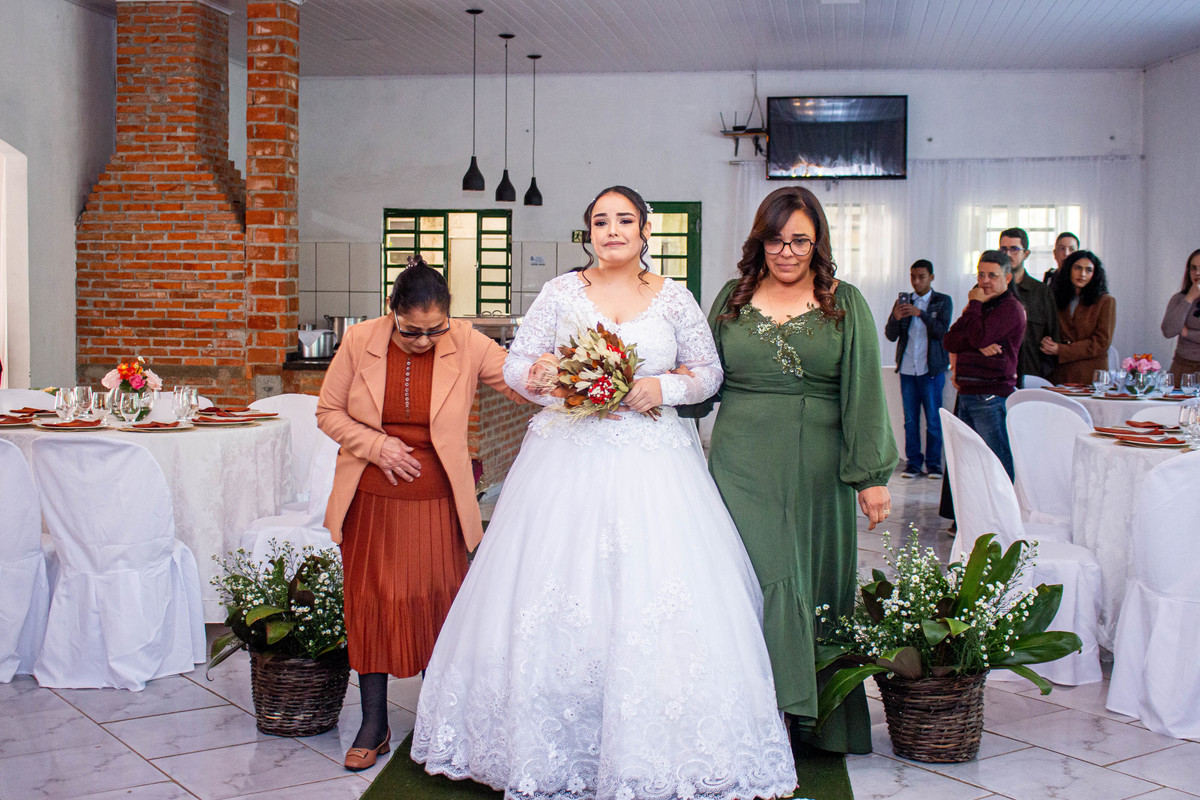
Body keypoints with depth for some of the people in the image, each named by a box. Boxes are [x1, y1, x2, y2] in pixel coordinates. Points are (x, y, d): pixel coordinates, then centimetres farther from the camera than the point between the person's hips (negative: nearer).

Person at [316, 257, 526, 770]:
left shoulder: (467, 344, -8)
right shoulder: (359, 342, -6)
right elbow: (328, 412, 2)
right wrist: (375, 444, -13)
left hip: (437, 502, 0)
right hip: (370, 498, 1)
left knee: (437, 602, 5)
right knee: (371, 601, 6)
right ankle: (374, 724, 20)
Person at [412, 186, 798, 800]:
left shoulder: (673, 299, 7)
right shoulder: (560, 293, 6)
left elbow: (710, 371, 12)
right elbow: (515, 364, 8)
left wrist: (665, 387, -7)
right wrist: (540, 374, -13)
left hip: (652, 464, 0)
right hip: (568, 460, 0)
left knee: (658, 600, -5)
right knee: (553, 599, -1)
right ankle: (548, 747, 13)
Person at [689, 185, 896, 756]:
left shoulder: (845, 304, 4)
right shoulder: (732, 300, 9)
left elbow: (864, 393, 0)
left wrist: (873, 475, -5)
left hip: (817, 469, 0)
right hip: (742, 466, 0)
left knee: (813, 583, 6)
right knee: (760, 578, -6)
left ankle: (818, 720, 20)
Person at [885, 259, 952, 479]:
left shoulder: (943, 301, 4)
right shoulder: (903, 301, 11)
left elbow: (942, 331, -9)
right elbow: (891, 335, 6)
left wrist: (920, 313, -21)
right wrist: (895, 318, -15)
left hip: (932, 369, -3)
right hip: (907, 368, 3)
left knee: (933, 419, 0)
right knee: (910, 419, 5)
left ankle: (934, 463, 8)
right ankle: (913, 462, 12)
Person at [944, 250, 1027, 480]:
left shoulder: (1010, 308, -7)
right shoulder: (980, 304, 20)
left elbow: (980, 336, -22)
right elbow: (950, 341, 8)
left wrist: (974, 305, -6)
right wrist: (979, 346, -11)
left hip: (992, 398, -9)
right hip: (966, 394, 9)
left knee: (1001, 466, -7)